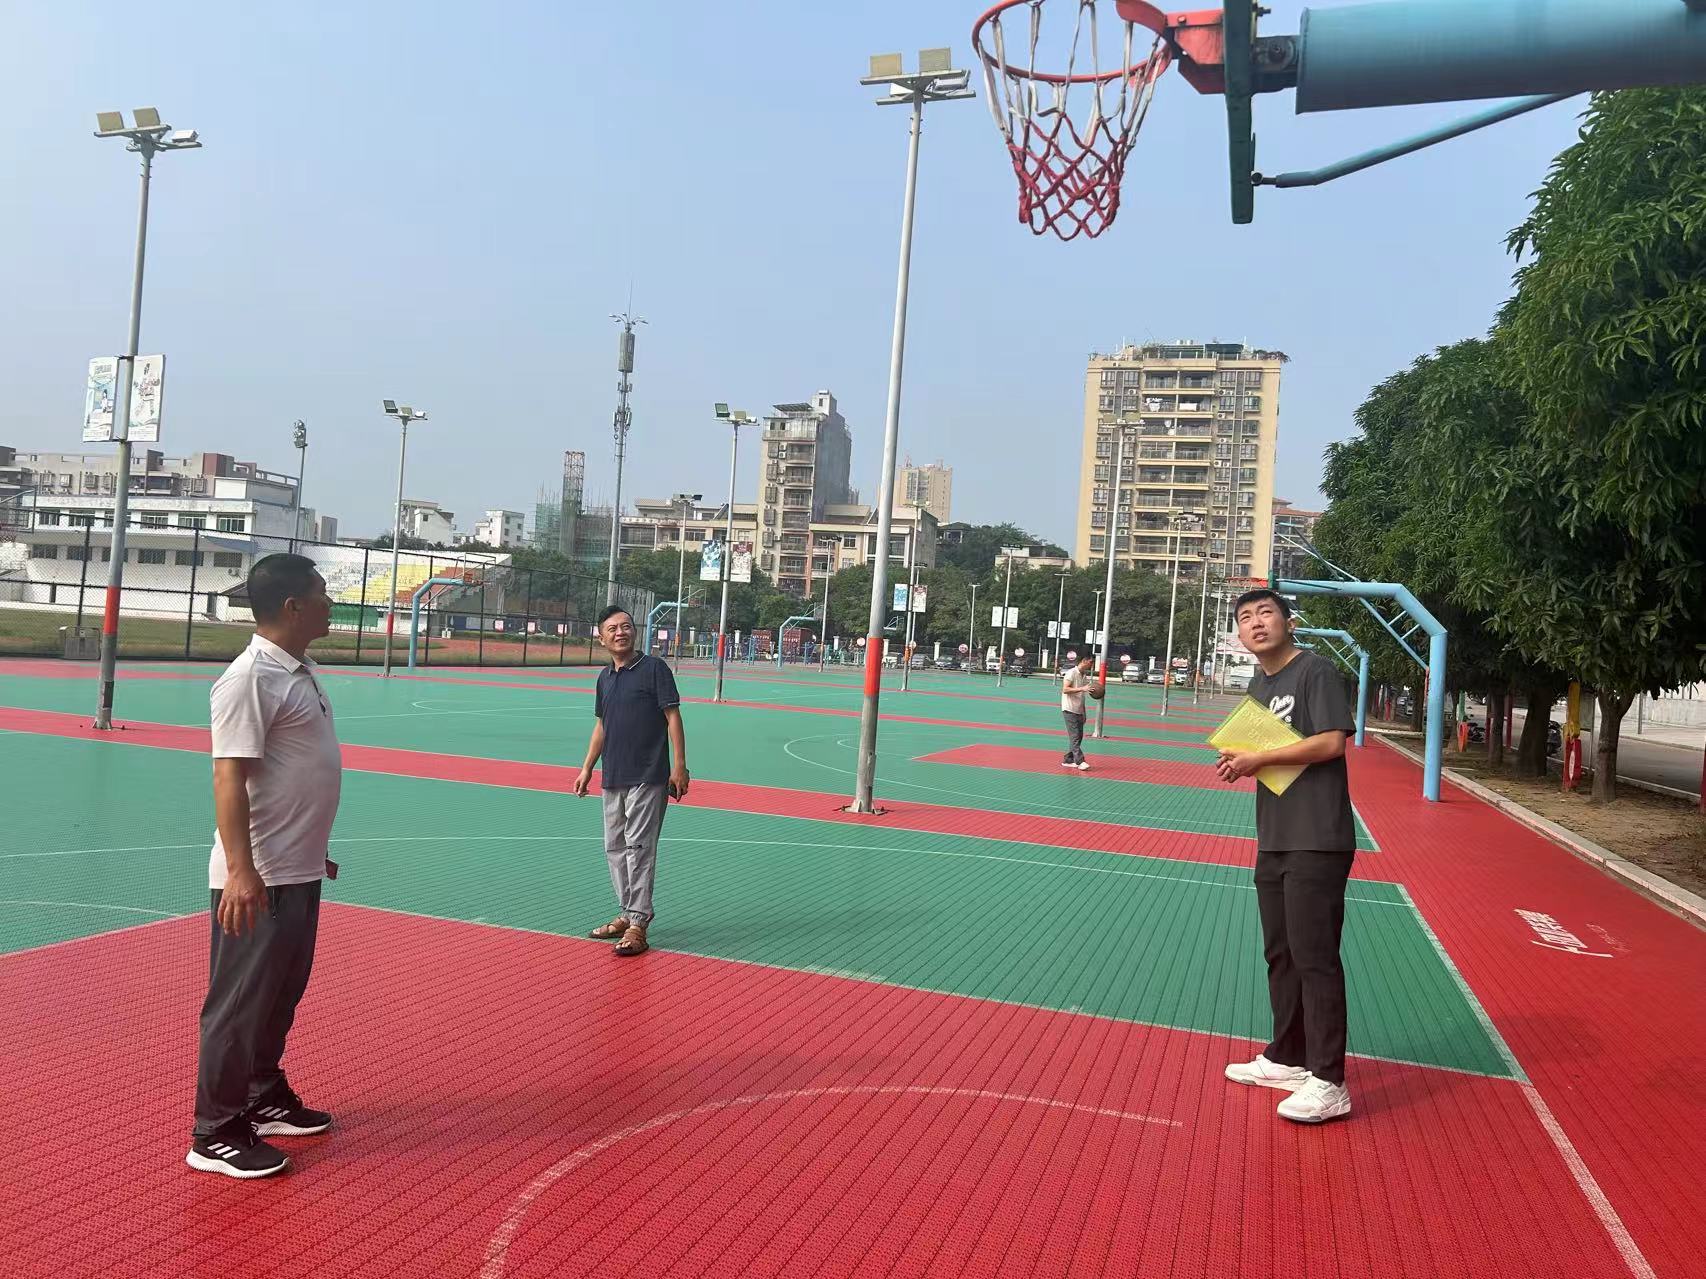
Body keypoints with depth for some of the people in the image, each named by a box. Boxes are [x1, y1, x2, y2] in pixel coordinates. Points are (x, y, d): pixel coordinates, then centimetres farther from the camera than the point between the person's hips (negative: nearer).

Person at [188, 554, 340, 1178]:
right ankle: (215, 1134, 14)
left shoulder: (301, 671, 11)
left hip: (298, 872, 9)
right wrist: (241, 870, -27)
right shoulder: (250, 679, -18)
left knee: (282, 993, 20)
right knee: (240, 1003, 2)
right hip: (259, 880, -9)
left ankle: (265, 1099, 35)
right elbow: (230, 778, -22)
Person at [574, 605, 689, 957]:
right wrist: (587, 768, 19)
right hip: (613, 779, 7)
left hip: (648, 778, -7)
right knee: (615, 848, 12)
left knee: (639, 847, -8)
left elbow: (673, 717, -8)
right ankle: (627, 915, 24)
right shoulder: (604, 678, 14)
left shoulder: (654, 669, -6)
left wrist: (679, 766, -14)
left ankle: (638, 924, -4)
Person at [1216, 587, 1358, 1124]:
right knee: (1280, 953, 15)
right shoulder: (1258, 685, 15)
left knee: (1314, 957, -6)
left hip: (1318, 842, -9)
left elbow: (1330, 742, -19)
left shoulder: (1316, 671, -10)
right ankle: (1287, 1059, 28)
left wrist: (1259, 758, -16)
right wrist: (1239, 763, 0)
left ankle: (1328, 1084, 2)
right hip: (1274, 840, 9)